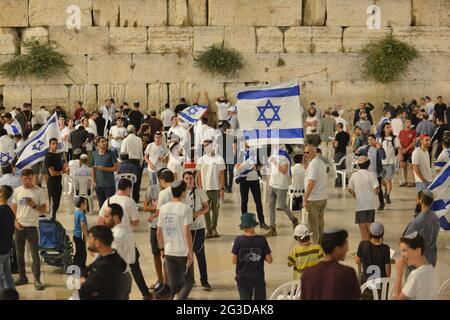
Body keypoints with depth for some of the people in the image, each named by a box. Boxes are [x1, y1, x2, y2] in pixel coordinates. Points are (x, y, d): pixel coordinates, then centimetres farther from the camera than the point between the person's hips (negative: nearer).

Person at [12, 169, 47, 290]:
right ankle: (22, 277, 22)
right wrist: (15, 221, -2)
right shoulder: (17, 191, 8)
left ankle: (37, 280, -3)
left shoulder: (38, 191, -3)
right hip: (19, 226, 4)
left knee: (35, 254, -6)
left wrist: (34, 206, -19)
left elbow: (44, 209, -1)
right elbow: (13, 209, 13)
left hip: (32, 226, -4)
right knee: (19, 254, 11)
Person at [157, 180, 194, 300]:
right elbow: (187, 232, -17)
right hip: (183, 252, -4)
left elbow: (159, 232, 5)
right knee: (188, 281, 10)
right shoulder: (186, 208, -13)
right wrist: (190, 251, -10)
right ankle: (181, 299, -11)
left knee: (172, 284, 14)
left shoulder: (163, 208, 3)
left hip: (169, 252, 4)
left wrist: (162, 249, 16)